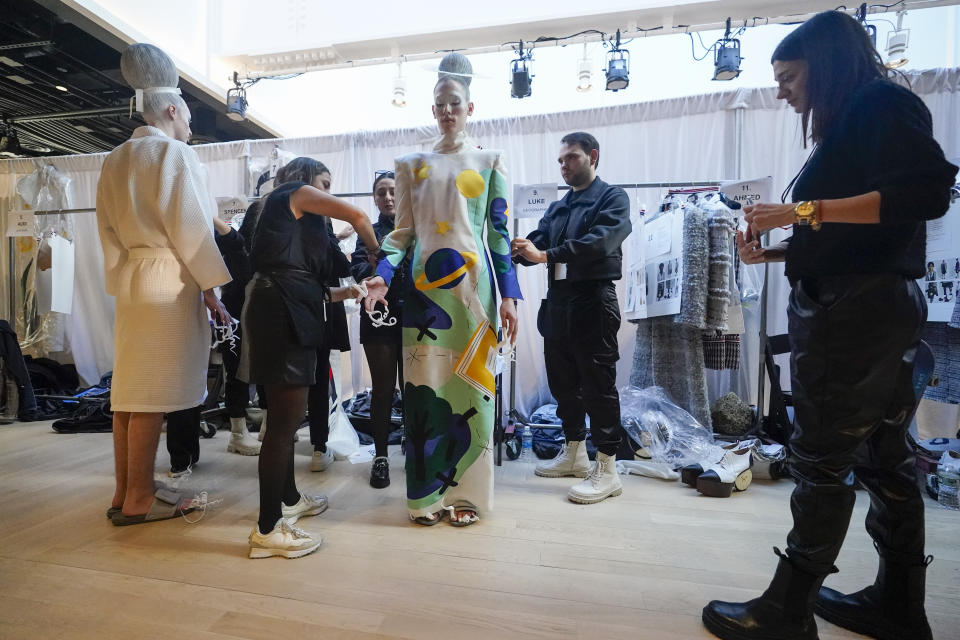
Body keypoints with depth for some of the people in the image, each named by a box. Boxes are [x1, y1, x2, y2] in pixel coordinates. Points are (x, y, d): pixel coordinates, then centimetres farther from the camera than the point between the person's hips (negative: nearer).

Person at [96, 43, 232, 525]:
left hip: (131, 282, 8)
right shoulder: (174, 152, -5)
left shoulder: (114, 160, 18)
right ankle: (139, 500, 6)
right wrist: (210, 289, -7)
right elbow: (190, 227, -12)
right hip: (170, 283, -8)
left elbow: (108, 228, 18)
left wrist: (122, 279, 20)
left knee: (128, 390, 11)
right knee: (152, 397, -3)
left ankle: (124, 493, 21)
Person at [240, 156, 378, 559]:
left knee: (285, 416, 17)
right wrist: (376, 255, 12)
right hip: (282, 312, -10)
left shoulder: (284, 209, 30)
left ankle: (289, 499, 31)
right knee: (285, 420, -9)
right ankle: (267, 529, -3)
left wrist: (350, 291, 25)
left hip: (289, 313, 10)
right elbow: (358, 216, -5)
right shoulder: (296, 192, 7)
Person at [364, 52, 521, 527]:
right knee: (424, 385, 0)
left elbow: (499, 233, 4)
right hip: (425, 288, 2)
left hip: (471, 286, -1)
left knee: (469, 385, 0)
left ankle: (465, 493, 14)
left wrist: (508, 295, -5)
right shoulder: (412, 165, 14)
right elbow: (403, 233, 11)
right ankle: (427, 494, 13)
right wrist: (383, 275, -7)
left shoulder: (489, 162, 10)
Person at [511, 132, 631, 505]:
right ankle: (574, 454, 27)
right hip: (557, 300, 7)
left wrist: (545, 255, -27)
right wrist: (514, 250, -15)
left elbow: (600, 242, -19)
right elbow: (537, 243, 7)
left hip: (593, 300, -7)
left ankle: (607, 470, 5)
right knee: (562, 381, 12)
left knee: (598, 384, -4)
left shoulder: (612, 198, -1)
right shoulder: (557, 208, 20)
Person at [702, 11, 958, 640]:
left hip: (854, 309, -10)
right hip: (875, 305, 10)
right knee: (883, 456, 13)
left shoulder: (879, 101, -4)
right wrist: (775, 252, 8)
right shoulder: (852, 124, 22)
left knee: (823, 459, -5)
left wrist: (803, 211, -19)